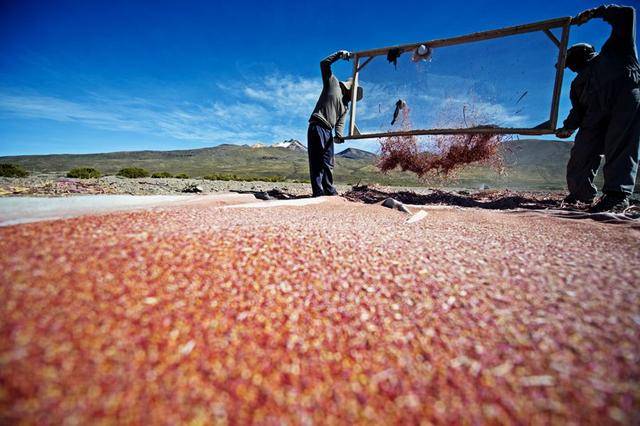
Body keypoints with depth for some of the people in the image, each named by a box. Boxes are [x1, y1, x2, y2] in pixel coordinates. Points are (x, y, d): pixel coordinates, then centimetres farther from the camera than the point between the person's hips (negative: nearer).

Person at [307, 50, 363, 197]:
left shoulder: (346, 105, 24)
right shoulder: (333, 83, 10)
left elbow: (340, 123, 12)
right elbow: (324, 64, 3)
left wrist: (339, 135, -6)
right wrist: (340, 54, 0)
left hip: (328, 131, 8)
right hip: (317, 127, -8)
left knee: (328, 163, 7)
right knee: (317, 161, -12)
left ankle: (329, 191, 13)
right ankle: (318, 192, -15)